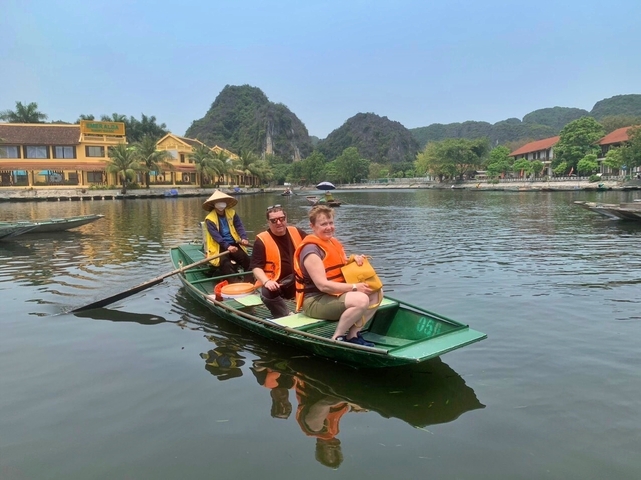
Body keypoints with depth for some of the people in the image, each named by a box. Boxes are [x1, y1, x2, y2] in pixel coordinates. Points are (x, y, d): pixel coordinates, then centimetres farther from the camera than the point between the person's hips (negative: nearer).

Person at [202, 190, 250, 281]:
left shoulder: (232, 213, 10)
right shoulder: (210, 219, -5)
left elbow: (239, 226, 0)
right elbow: (216, 236, -16)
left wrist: (243, 238, -20)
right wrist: (227, 246, -29)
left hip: (234, 244, 4)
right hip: (220, 247, -4)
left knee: (247, 260, -20)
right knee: (226, 265, -29)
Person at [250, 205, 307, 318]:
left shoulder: (297, 232, 9)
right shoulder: (262, 240, -3)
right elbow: (256, 267, -8)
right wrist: (266, 281, -28)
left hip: (300, 278, 4)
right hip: (277, 283, -3)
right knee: (268, 292, -36)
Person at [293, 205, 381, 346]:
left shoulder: (333, 242, 12)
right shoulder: (311, 250, -18)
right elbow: (323, 285, -24)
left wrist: (353, 259, -1)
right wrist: (354, 287, -21)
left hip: (336, 294, 10)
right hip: (315, 301, -10)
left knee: (375, 293, 1)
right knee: (361, 300, -30)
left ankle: (353, 334, 0)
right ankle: (336, 339, -15)